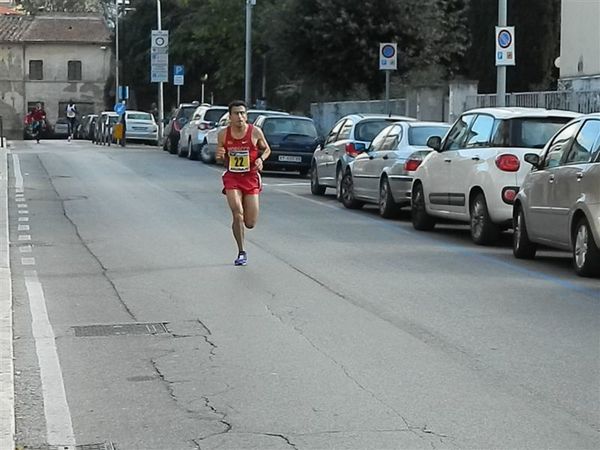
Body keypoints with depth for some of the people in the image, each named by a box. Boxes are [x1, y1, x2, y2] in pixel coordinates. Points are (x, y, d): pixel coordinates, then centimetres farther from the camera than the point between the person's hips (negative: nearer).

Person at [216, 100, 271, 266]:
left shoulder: (255, 132, -6)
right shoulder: (223, 134, -2)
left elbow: (266, 149, 9)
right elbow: (220, 158, 11)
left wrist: (261, 159, -11)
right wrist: (220, 157, -13)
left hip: (251, 178, 0)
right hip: (232, 177, 0)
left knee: (250, 223, 0)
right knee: (237, 213, -17)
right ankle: (241, 252, -1)